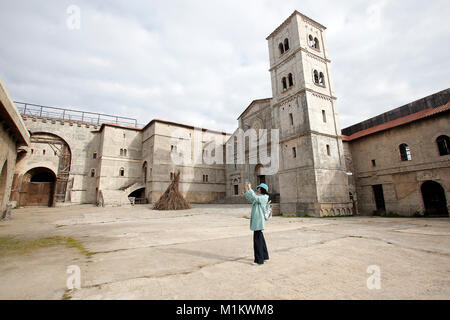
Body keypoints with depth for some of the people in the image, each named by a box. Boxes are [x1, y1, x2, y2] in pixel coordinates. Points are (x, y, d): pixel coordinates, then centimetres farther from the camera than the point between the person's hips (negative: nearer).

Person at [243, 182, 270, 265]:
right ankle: (265, 256, 33)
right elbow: (250, 198, 20)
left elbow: (255, 197, -26)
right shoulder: (258, 197, 15)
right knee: (260, 239, 19)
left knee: (257, 240, -5)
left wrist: (250, 188, -19)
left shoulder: (264, 197, -11)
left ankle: (259, 260, 3)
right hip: (256, 221, 9)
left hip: (259, 221, -9)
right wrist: (246, 190, 6)